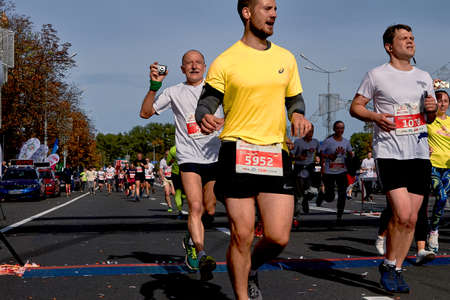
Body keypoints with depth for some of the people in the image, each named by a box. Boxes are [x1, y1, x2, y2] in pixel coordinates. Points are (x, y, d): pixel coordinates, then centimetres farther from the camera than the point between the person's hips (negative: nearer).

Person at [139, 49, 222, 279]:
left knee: (210, 211, 11)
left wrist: (222, 120, -6)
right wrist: (154, 87, -12)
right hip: (189, 158, -3)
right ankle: (201, 255, -24)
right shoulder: (174, 92, 5)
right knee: (195, 207, -20)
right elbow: (145, 113, 0)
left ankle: (191, 241, 35)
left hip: (214, 157, 3)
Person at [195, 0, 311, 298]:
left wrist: (298, 115, 0)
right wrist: (205, 118, -22)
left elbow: (295, 98, 24)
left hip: (276, 155, 4)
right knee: (242, 236, -3)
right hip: (238, 153, -3)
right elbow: (206, 103, 2)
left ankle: (251, 270, 30)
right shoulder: (225, 62, 0)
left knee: (278, 237, -3)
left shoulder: (286, 58, 14)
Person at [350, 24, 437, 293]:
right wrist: (375, 117, -14)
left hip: (420, 154, 5)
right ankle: (388, 265, 5)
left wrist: (432, 109, 0)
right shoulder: (377, 75, 1)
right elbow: (355, 107, 5)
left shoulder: (424, 77, 17)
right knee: (402, 213, -16)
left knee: (412, 218, 3)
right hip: (389, 152, -5)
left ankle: (397, 270, 17)